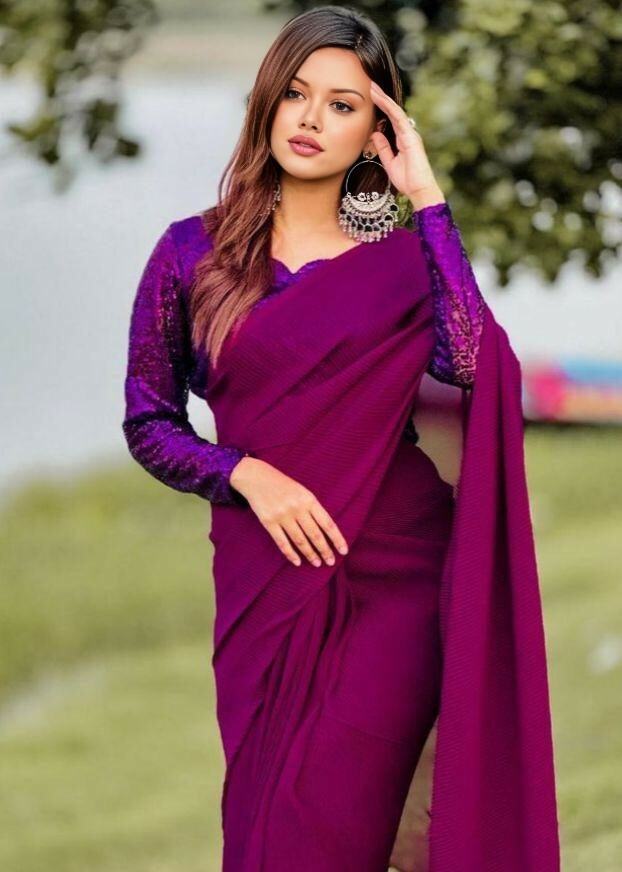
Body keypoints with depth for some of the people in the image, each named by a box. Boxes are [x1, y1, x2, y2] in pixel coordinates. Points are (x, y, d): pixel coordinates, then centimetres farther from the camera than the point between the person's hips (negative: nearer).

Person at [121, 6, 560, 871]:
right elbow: (148, 425, 7)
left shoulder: (401, 256, 4)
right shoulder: (194, 251, 5)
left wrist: (429, 200, -11)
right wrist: (247, 475, -11)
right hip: (264, 574, 1)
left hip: (394, 579, -1)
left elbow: (475, 362, -16)